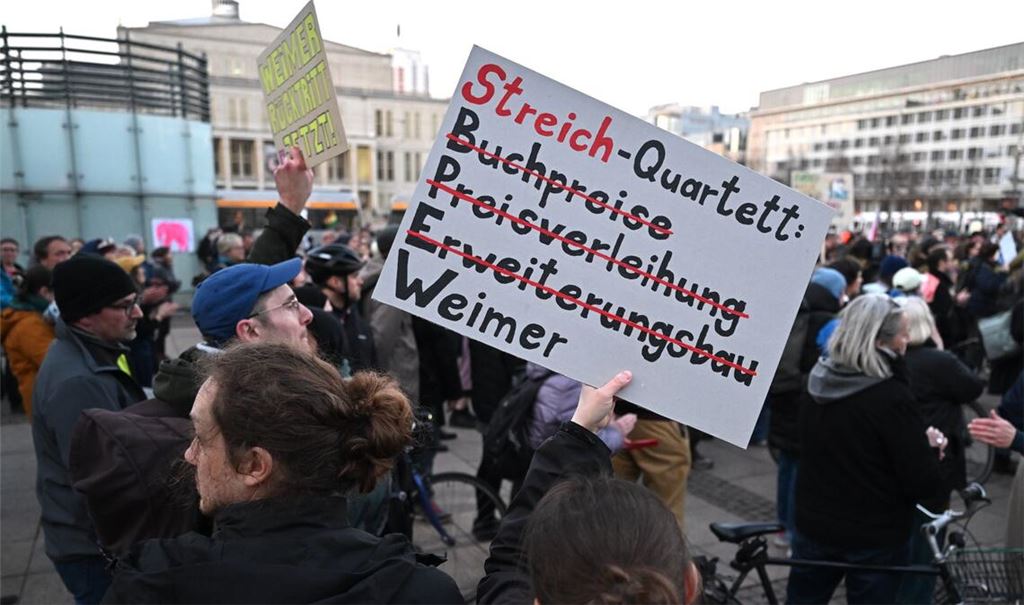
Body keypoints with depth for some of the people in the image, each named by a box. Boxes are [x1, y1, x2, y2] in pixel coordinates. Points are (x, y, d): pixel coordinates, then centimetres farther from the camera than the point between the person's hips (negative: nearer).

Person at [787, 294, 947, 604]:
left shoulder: (818, 381, -4)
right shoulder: (892, 397, -24)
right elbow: (923, 484, -19)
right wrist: (931, 447, 0)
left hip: (814, 525, 5)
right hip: (874, 538, -5)